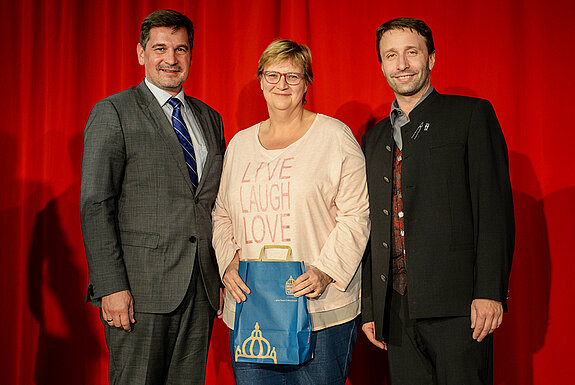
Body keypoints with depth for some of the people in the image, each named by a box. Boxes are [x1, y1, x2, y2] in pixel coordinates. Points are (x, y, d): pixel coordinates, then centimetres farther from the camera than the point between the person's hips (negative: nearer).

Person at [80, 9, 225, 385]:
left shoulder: (210, 118, 15)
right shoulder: (113, 113, -2)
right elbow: (95, 206, -9)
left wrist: (225, 277, 10)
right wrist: (111, 286, -16)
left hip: (202, 290, 5)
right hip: (140, 287, -5)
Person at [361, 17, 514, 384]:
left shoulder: (472, 115, 2)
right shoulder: (374, 139, 17)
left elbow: (494, 207, -6)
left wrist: (489, 292, -14)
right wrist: (368, 308, 13)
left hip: (456, 303, -4)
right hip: (395, 309, 5)